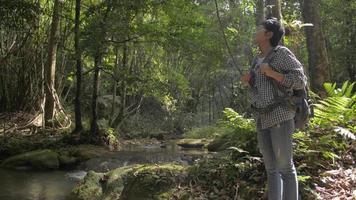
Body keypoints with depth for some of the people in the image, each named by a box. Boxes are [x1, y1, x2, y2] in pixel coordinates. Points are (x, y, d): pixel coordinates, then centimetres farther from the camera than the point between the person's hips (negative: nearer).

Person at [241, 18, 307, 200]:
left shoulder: (282, 53, -4)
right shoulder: (257, 60, 18)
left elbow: (300, 81, -8)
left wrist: (272, 73, -17)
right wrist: (248, 82, 5)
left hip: (280, 116, -7)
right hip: (261, 119, 7)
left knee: (285, 166, -6)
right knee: (271, 168, 9)